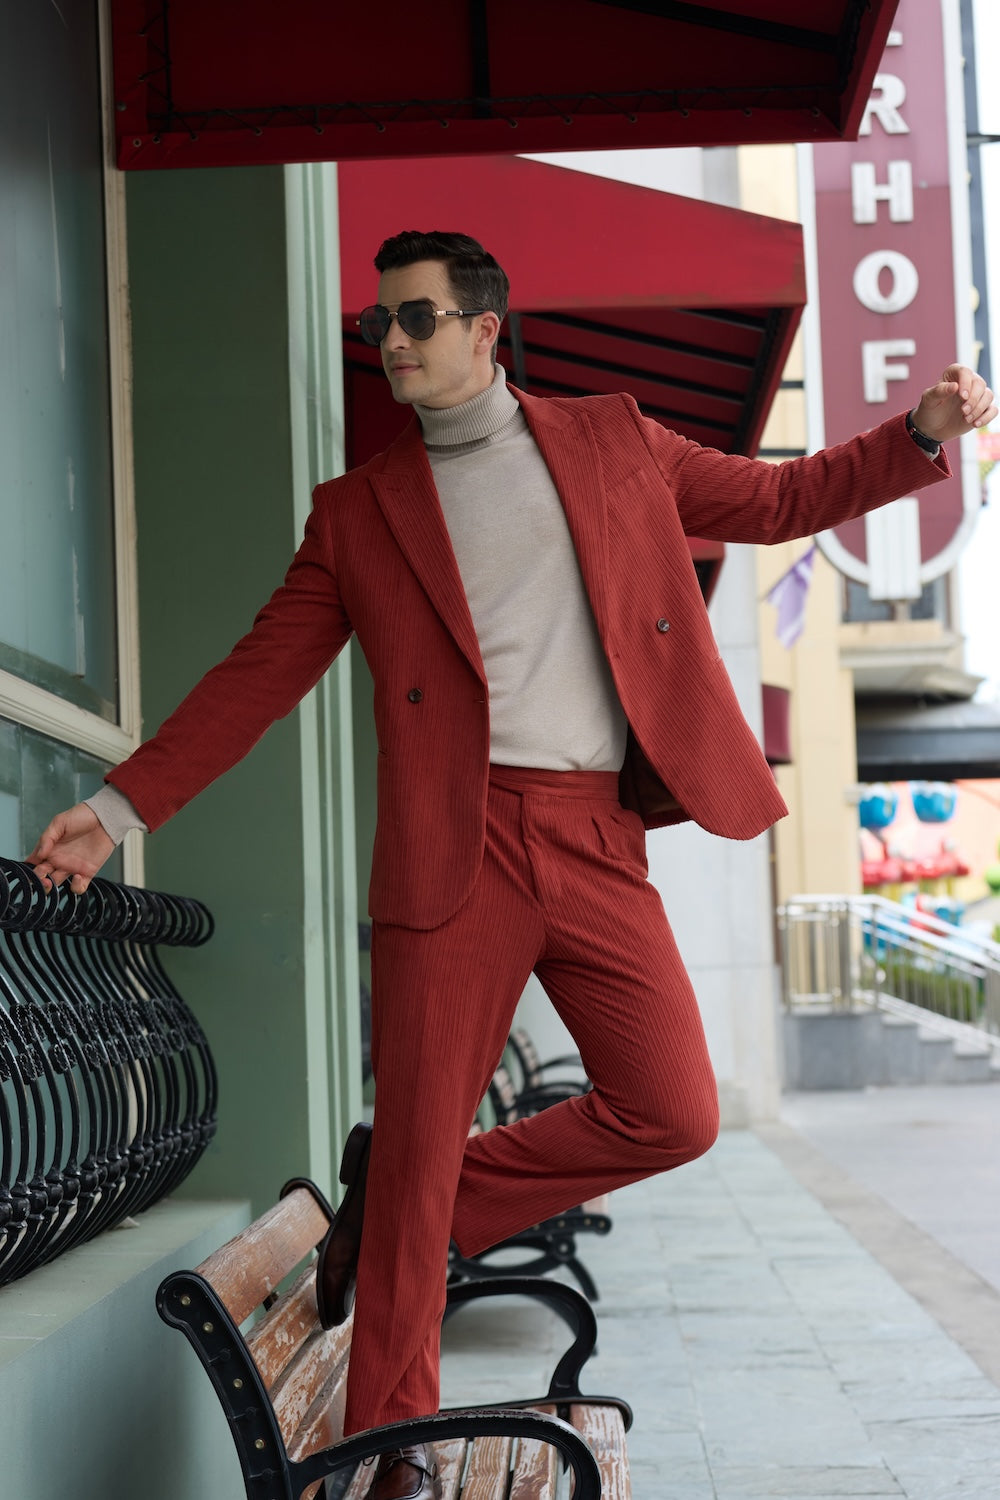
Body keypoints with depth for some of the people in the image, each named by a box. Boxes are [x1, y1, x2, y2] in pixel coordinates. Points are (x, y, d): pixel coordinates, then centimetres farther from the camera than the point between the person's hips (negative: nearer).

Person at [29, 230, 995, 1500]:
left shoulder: (614, 443, 15)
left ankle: (388, 1209, 16)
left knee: (674, 1116, -3)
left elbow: (780, 500, 21)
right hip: (451, 849, -2)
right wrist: (121, 805, 0)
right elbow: (258, 674, 8)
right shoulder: (358, 511, 11)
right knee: (418, 1145, -2)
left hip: (599, 846, 2)